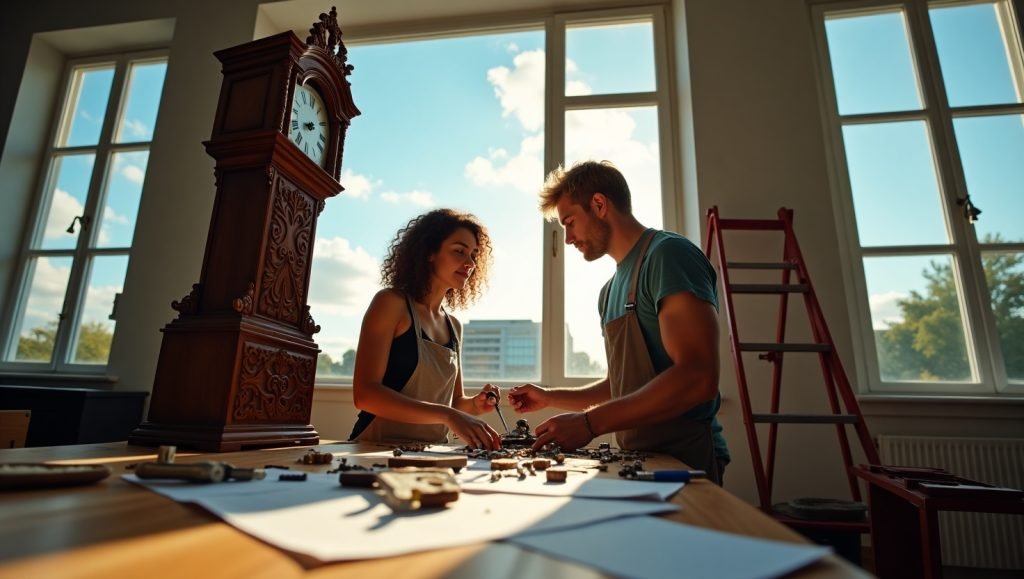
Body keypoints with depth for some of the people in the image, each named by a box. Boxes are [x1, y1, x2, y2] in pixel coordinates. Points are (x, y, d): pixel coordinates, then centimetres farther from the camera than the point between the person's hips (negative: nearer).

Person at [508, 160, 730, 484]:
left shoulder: (668, 254, -11)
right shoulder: (612, 289, 14)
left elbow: (697, 378, -21)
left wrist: (591, 422, -21)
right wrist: (549, 398, 16)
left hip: (684, 458, -7)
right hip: (638, 458, 7)